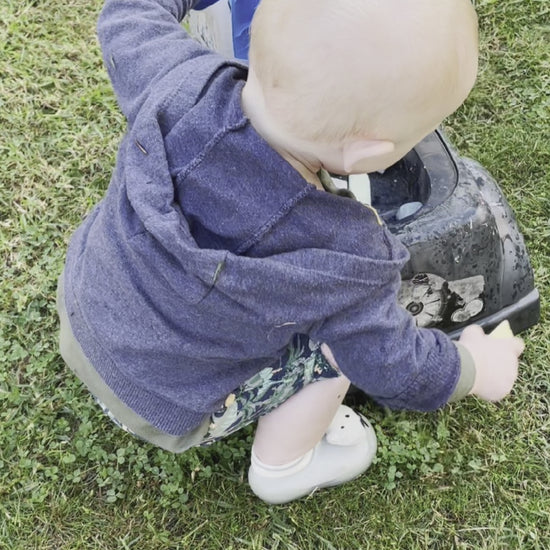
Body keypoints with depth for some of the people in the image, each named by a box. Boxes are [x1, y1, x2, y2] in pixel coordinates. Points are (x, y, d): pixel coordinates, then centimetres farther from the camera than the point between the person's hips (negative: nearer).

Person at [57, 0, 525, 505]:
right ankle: (282, 468, 24)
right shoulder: (344, 262, -33)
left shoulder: (179, 81, -27)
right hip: (164, 408, -5)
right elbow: (392, 368, -15)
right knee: (342, 338, 2)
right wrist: (475, 369, 4)